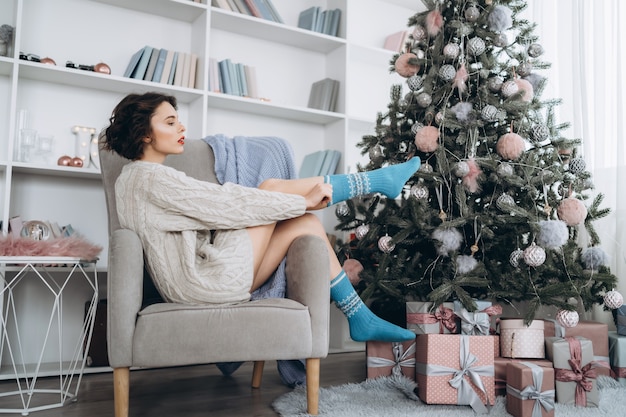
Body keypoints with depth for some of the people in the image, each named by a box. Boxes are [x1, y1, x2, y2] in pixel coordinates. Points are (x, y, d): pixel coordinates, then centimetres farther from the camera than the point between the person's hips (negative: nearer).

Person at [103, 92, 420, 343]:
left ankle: (361, 319, 8)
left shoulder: (134, 178, 18)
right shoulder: (152, 178, -14)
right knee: (272, 188, -9)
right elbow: (229, 205, -18)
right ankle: (380, 181, 6)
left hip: (202, 280, 9)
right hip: (208, 283, -9)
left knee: (306, 224, 3)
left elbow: (216, 209, 16)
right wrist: (304, 201, -10)